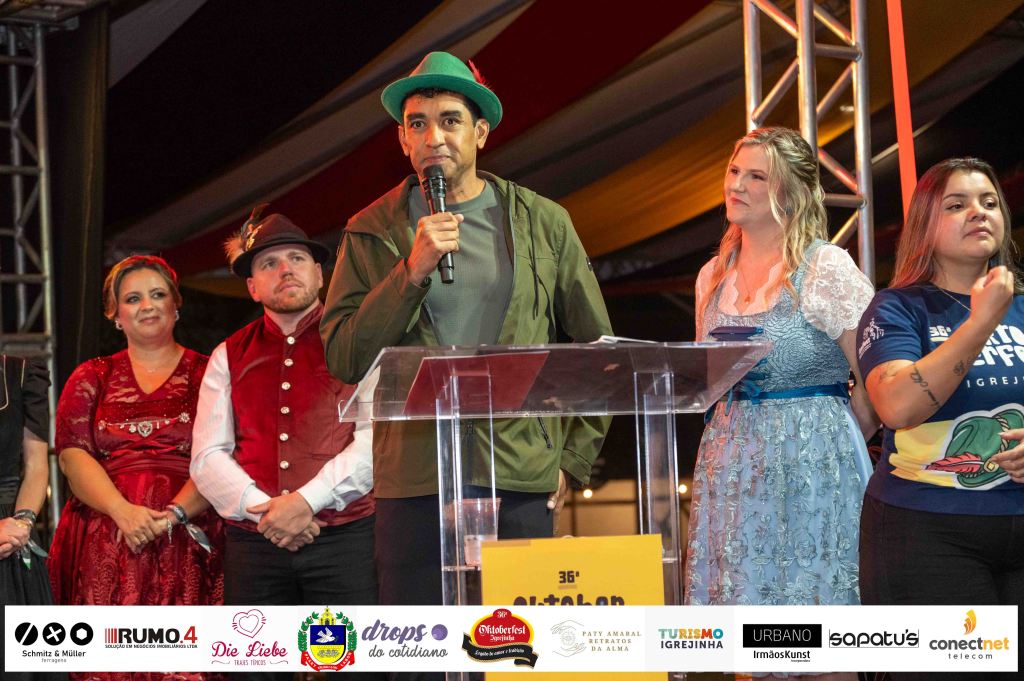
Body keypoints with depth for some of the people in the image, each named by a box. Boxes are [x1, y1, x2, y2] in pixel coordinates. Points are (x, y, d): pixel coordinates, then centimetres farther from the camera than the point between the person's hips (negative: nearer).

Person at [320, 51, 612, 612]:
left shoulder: (543, 223, 9)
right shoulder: (372, 233, 7)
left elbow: (597, 349, 15)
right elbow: (343, 359, -2)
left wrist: (574, 458, 9)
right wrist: (413, 269, -12)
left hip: (522, 481, 1)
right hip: (414, 481, 0)